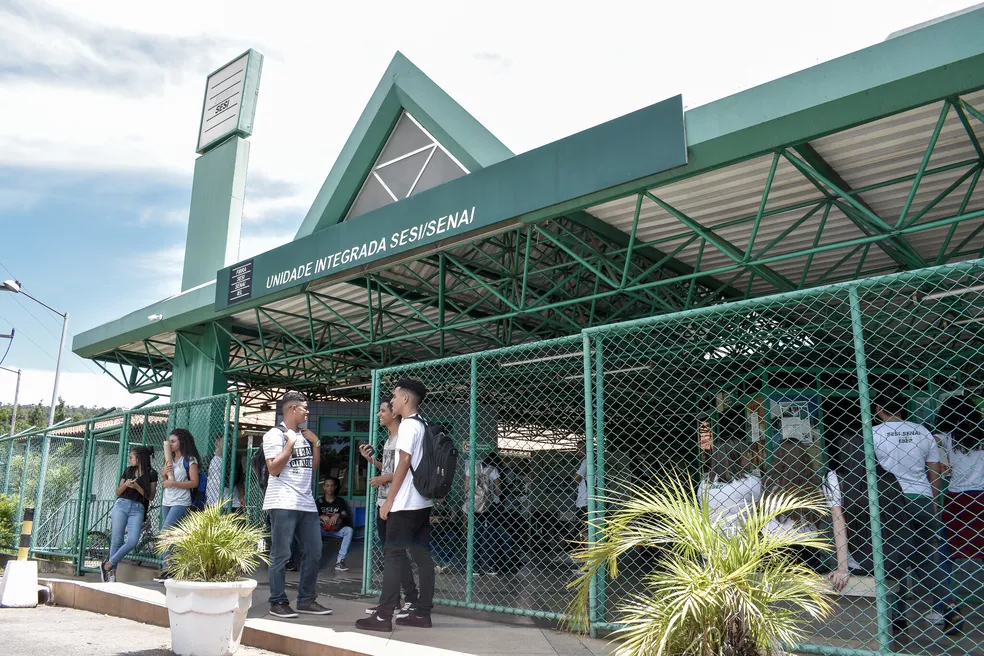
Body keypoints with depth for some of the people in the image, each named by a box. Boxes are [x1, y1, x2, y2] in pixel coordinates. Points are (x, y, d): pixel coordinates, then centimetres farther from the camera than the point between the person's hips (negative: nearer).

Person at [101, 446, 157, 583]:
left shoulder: (151, 474, 4)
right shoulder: (128, 471, 14)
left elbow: (150, 496, 0)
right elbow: (118, 492, 16)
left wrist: (137, 486, -12)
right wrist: (125, 484, -5)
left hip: (138, 509, -2)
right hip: (121, 505, 2)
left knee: (133, 541, -18)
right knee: (116, 540, -4)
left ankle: (107, 566, -6)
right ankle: (112, 573, 1)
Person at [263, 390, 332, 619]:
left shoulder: (305, 436, 16)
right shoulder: (275, 435, -5)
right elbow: (273, 469, -13)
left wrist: (316, 443, 9)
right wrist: (290, 442, -12)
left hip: (307, 504, 8)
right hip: (283, 504, -7)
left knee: (313, 552, 8)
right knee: (281, 555, -3)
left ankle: (306, 600, 17)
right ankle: (278, 602, 7)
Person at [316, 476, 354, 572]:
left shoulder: (340, 501, 8)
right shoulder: (319, 501, 8)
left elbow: (346, 516, -3)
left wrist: (338, 515, -26)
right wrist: (321, 517, -25)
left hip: (337, 530, 0)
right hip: (323, 529, 0)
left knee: (349, 530, -30)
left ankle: (340, 560, -33)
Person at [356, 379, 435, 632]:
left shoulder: (408, 424, -11)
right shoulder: (423, 425, 16)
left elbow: (404, 464, -16)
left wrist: (389, 500, -14)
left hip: (406, 503, -9)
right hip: (422, 502, 9)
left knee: (394, 555, -6)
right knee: (422, 556, 8)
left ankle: (383, 616, -4)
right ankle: (422, 613, 12)